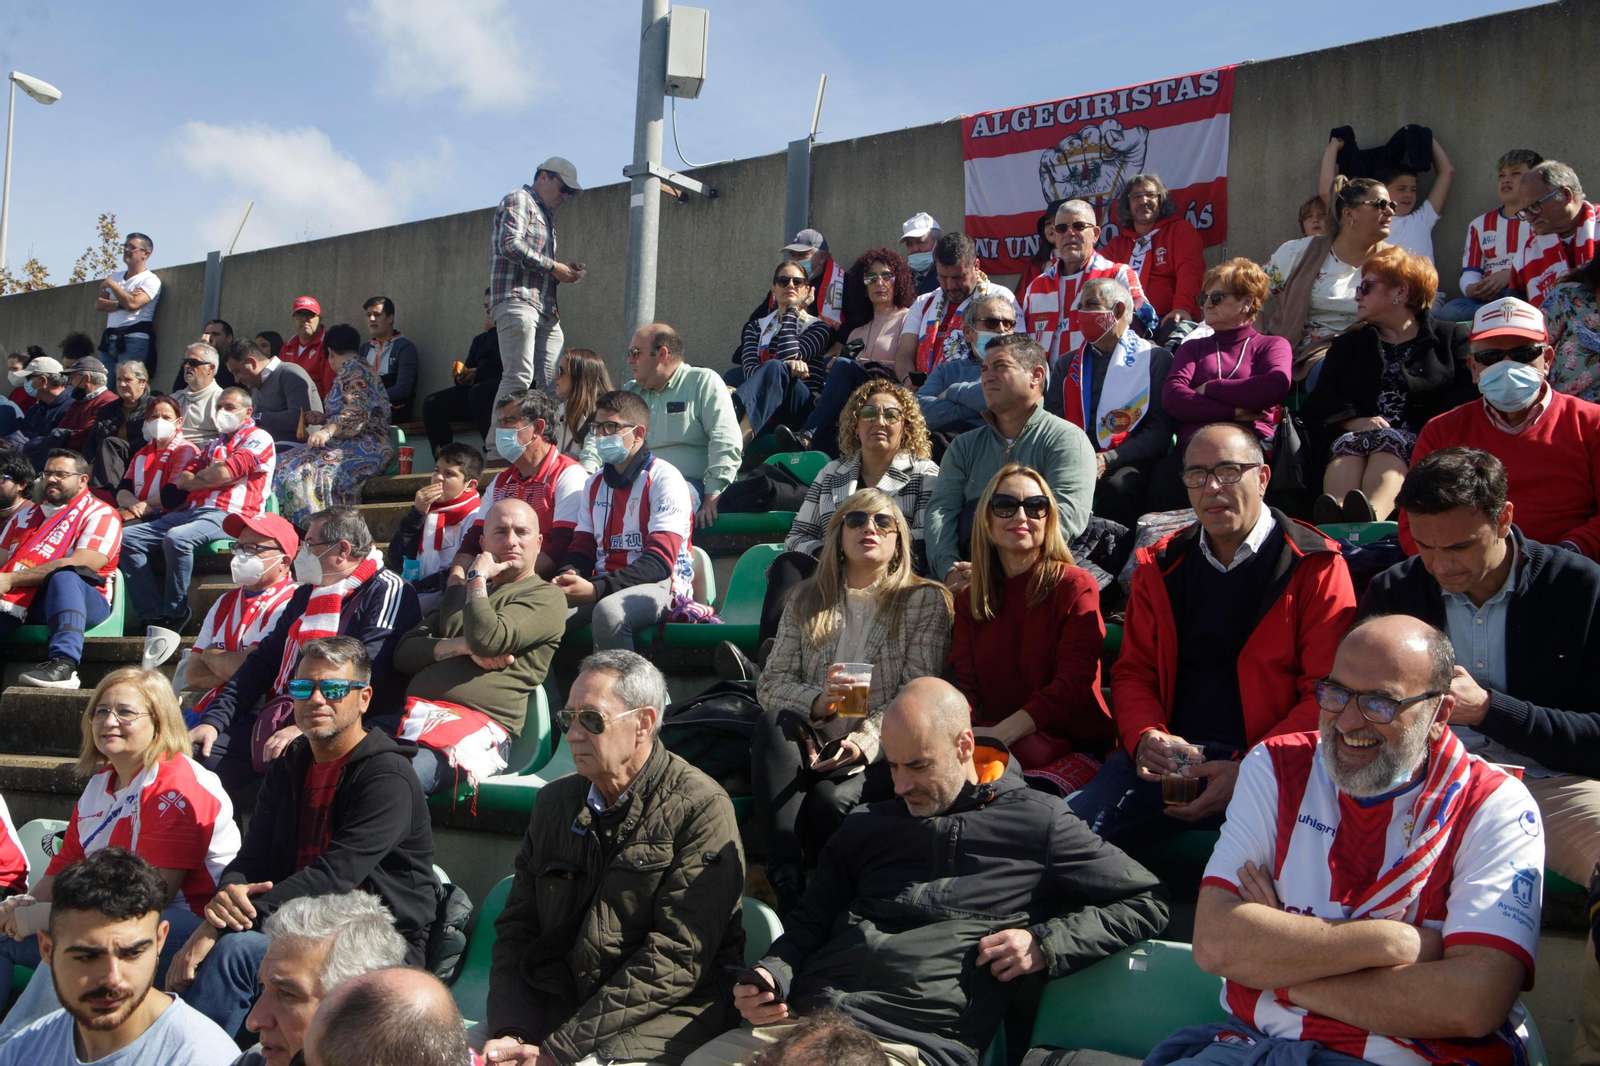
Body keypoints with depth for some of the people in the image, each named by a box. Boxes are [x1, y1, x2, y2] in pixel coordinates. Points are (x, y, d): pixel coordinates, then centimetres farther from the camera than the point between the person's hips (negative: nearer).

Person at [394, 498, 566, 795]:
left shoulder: (547, 597, 9)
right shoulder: (457, 594, 31)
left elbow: (487, 639, -11)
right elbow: (404, 654, 18)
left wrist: (478, 576, 5)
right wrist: (464, 646, 0)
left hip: (479, 723, -6)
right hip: (415, 712, 6)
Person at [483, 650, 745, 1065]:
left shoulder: (701, 809, -9)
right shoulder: (555, 801, 13)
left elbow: (676, 958, -14)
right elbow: (517, 926, 12)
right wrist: (509, 1030, -7)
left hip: (659, 1016, -5)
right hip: (554, 1003, 5)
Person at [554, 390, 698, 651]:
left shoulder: (664, 478, -5)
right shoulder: (595, 483, 19)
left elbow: (660, 561, -14)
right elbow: (582, 546, 17)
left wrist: (597, 589, -25)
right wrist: (566, 577, -9)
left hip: (659, 585, -6)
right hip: (603, 585, 6)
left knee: (608, 611, -38)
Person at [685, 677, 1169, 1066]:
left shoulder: (1037, 822, 9)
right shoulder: (866, 825, 24)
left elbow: (1147, 901, 11)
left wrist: (1045, 944, -2)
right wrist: (770, 976, 5)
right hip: (800, 1017, 4)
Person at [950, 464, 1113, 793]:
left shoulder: (1076, 587, 1)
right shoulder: (969, 600, 17)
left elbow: (1074, 683, -10)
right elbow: (965, 683, 7)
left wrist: (1002, 733, -23)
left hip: (1075, 747, -4)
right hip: (995, 745, 4)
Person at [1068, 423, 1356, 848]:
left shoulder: (1316, 567, 2)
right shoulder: (1161, 566, 16)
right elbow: (1133, 672, 17)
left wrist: (1249, 769, -17)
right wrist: (1145, 737, -6)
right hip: (1167, 760, 4)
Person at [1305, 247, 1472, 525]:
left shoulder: (1451, 337, 21)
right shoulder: (1347, 344, 31)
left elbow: (1466, 397, 3)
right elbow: (1321, 401, 13)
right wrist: (1354, 422, -10)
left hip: (1419, 440, -2)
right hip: (1354, 433, 2)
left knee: (1387, 442, -36)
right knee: (1349, 443, -34)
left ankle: (1372, 514, -66)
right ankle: (1335, 517, -64)